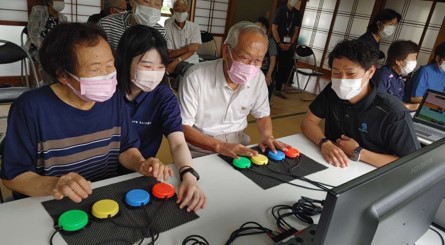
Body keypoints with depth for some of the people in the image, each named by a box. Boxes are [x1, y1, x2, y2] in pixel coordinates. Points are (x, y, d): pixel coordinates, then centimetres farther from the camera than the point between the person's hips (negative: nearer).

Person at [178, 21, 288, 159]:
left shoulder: (257, 78, -5)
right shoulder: (196, 77, -19)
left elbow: (262, 115, 10)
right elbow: (183, 126, -17)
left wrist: (267, 136, -11)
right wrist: (219, 146, -29)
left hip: (238, 148, 4)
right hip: (201, 152, -3)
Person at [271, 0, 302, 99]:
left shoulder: (298, 14, 7)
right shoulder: (281, 10, -6)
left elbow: (296, 30, 8)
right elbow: (274, 28, -10)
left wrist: (291, 43, -5)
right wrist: (279, 43, -14)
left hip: (288, 45, 5)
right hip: (277, 43, -4)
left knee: (285, 67, 4)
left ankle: (278, 90, 14)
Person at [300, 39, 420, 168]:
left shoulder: (393, 112, -21)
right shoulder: (332, 92, -5)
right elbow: (308, 121, -2)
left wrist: (358, 153, -21)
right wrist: (324, 143, -22)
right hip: (331, 167, 3)